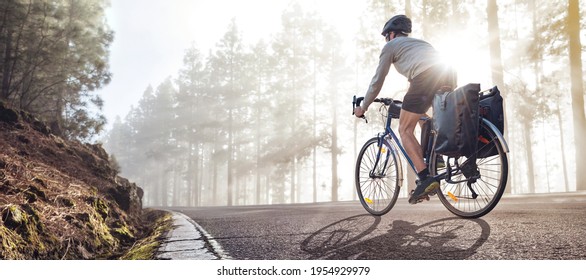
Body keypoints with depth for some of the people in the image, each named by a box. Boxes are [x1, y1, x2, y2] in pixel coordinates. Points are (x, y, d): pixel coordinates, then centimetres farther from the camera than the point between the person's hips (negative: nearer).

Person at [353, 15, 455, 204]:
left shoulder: (391, 45, 19)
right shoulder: (419, 42, 39)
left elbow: (377, 81, 17)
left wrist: (363, 107, 28)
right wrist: (409, 102, 55)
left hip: (425, 78, -7)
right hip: (448, 75, 7)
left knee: (405, 130, 2)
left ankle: (426, 179, -10)